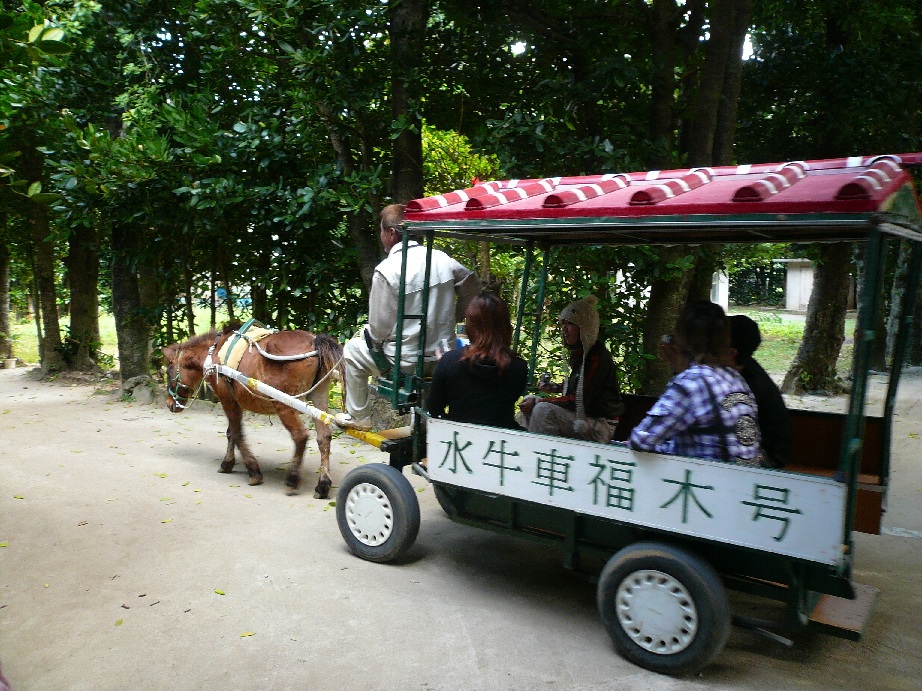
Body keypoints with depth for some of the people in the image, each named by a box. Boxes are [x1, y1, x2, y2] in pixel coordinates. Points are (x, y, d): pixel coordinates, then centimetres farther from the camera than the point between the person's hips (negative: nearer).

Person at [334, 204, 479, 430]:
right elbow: (473, 287, 8)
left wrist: (365, 334, 7)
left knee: (353, 349, 20)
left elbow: (379, 328, -15)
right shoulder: (442, 259, -3)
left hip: (406, 361, -6)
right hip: (442, 358, 6)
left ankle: (359, 416, 30)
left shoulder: (386, 270, -18)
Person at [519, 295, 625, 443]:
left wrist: (537, 402, -22)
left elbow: (581, 400, -22)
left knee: (544, 410, -27)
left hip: (600, 427, -9)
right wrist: (557, 388, 8)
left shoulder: (598, 357, -18)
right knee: (529, 401, 5)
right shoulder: (578, 353, 8)